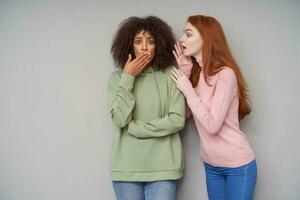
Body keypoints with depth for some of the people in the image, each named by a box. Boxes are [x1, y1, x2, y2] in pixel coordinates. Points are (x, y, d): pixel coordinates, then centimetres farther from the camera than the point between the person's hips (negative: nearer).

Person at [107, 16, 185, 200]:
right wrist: (127, 78, -10)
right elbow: (121, 119, -9)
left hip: (162, 167, -1)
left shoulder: (170, 77, -2)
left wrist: (134, 128, -7)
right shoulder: (117, 78, 3)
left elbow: (177, 121, -8)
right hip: (126, 167, 1)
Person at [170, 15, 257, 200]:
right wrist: (185, 71, -5)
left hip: (237, 165, -7)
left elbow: (212, 125, -23)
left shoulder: (225, 73, -20)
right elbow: (183, 114, -5)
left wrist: (187, 89, -17)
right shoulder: (196, 73, 3)